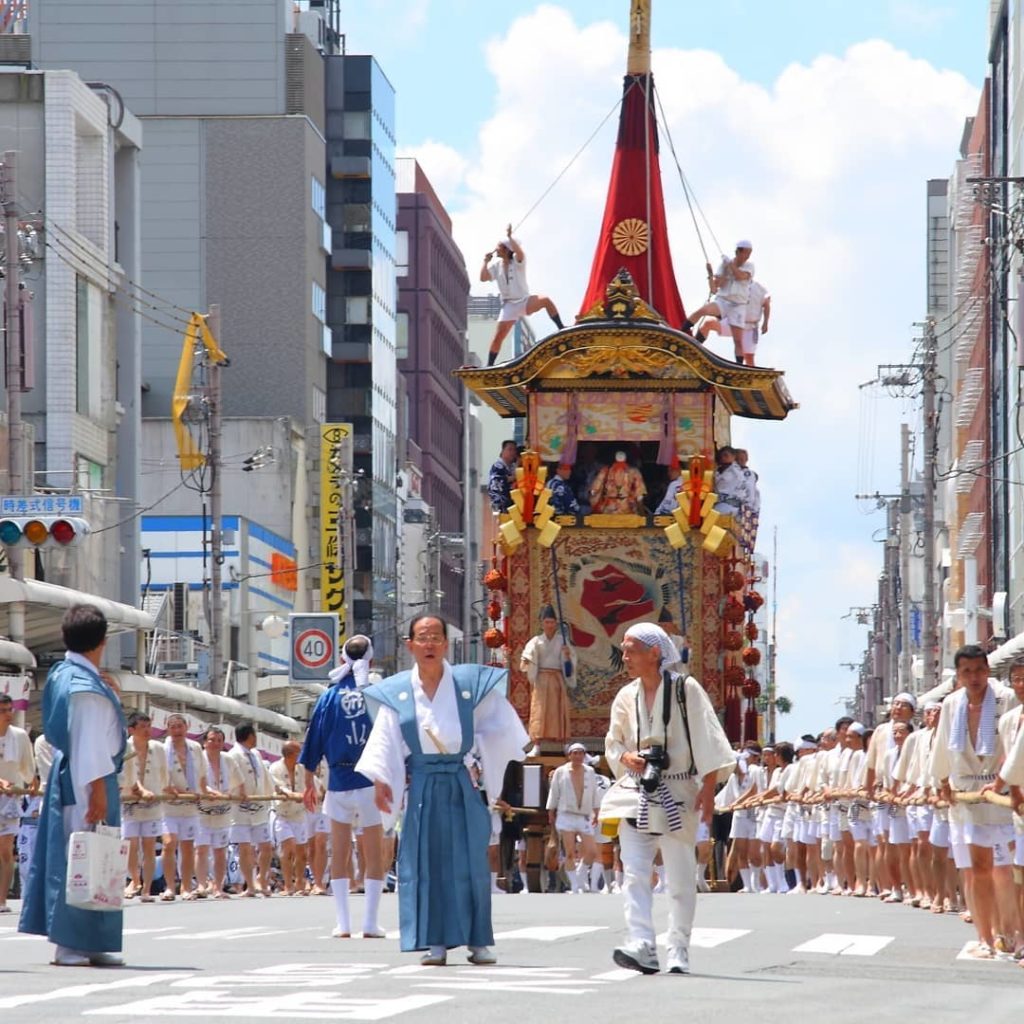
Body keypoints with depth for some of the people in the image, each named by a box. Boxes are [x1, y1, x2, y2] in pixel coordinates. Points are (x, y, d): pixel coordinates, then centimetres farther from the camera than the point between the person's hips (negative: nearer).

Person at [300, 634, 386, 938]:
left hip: (339, 784, 2)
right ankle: (370, 923, 3)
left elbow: (314, 741, 5)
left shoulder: (329, 696, 2)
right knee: (374, 856, 6)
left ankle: (343, 924, 6)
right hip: (374, 781, -2)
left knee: (339, 855, 9)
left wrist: (309, 784, 13)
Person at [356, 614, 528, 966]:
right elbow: (385, 743, 1)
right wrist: (379, 780, -10)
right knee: (426, 863, -3)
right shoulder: (398, 693, 2)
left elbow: (499, 730, 6)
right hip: (422, 788, 0)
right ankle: (435, 943, -1)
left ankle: (478, 941, 4)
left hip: (461, 785, 0)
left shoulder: (470, 684, 0)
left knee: (470, 863, 0)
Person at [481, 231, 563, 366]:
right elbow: (483, 278, 0)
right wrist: (486, 262, -7)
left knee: (546, 300, -32)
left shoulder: (517, 261, -6)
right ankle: (489, 365, 3)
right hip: (509, 306, 3)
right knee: (498, 337, -5)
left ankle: (561, 329, -24)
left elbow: (519, 252, -30)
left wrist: (509, 237, -31)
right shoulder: (496, 265, 7)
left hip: (525, 302, -3)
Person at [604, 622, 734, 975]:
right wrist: (627, 757, -4)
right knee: (634, 874, -11)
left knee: (680, 877, 1)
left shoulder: (685, 690, -4)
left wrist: (708, 788, -12)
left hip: (677, 795, -4)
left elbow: (707, 741, -6)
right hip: (637, 796, 4)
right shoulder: (626, 697, 9)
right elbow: (613, 744, 18)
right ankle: (641, 947, -19)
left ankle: (679, 951, 8)